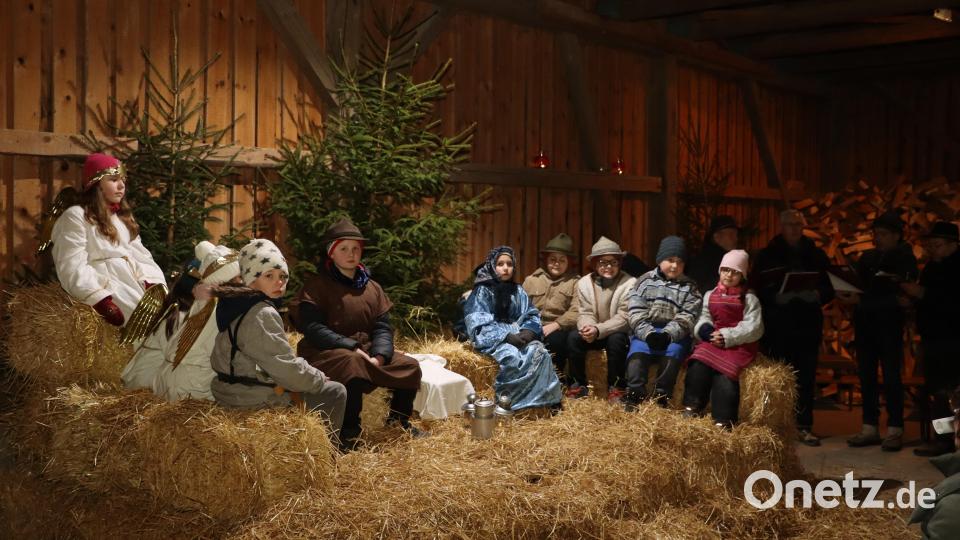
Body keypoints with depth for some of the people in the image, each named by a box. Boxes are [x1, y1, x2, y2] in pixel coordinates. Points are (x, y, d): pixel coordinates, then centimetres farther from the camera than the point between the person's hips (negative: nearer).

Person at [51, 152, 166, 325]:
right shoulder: (75, 217, 0)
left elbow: (139, 253, 14)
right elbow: (73, 269, -11)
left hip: (133, 280, 7)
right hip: (104, 285, -7)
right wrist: (103, 302, -24)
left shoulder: (122, 217, 25)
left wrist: (153, 282, -7)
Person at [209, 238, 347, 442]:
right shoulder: (262, 314, -24)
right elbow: (287, 369, -24)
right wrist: (319, 378, -6)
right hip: (257, 400, -10)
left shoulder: (233, 304, 6)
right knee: (336, 392, 3)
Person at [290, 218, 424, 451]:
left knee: (410, 366, -6)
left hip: (365, 351, 6)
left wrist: (379, 355, -17)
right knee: (354, 366, -38)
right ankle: (349, 433, -27)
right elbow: (313, 329, -15)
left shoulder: (372, 288, 13)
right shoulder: (316, 286, -5)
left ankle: (398, 419, 18)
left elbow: (383, 327, 5)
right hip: (325, 353, -6)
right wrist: (351, 347, -24)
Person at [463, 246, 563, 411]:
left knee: (539, 352, -26)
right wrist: (506, 336, -21)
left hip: (517, 335, 4)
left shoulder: (518, 291, 13)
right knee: (513, 356, -35)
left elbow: (532, 315, 10)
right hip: (494, 338, -4)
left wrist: (529, 331, -14)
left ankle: (547, 397, -20)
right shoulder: (483, 291, -2)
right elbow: (478, 324, -12)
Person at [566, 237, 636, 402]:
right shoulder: (584, 283, -3)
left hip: (618, 333, -3)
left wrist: (598, 330, -34)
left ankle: (617, 387, -15)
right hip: (594, 333, 3)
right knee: (574, 337, -25)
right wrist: (587, 327, -31)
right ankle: (577, 385, -7)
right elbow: (585, 313, -6)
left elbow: (624, 318, -21)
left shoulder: (629, 284, -16)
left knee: (615, 340, -35)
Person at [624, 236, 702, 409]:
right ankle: (634, 395, -24)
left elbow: (687, 317, -2)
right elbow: (636, 312, 0)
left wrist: (667, 335, -18)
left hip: (674, 334, 0)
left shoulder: (689, 287, 11)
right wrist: (648, 333, -17)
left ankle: (661, 397, -21)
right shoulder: (645, 281, 11)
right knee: (637, 352, -27)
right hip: (645, 332, 0)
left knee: (673, 353, -29)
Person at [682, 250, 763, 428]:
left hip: (740, 345, -4)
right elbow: (703, 318, 14)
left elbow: (754, 328, -5)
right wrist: (705, 331, -11)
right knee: (698, 363, -25)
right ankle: (692, 408, -19)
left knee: (724, 370, -28)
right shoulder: (710, 295, 16)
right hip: (713, 341, 4)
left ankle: (723, 420, -28)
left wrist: (728, 337, -16)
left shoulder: (749, 298, 3)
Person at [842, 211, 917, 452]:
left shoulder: (905, 258, -2)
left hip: (889, 323, -5)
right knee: (867, 376, 6)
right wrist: (847, 294, -9)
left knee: (891, 376, -3)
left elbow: (898, 296, -12)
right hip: (865, 323, 5)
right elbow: (858, 285, 13)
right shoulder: (867, 257, 15)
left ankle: (895, 431, 2)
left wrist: (862, 300, -19)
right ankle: (870, 428, 12)